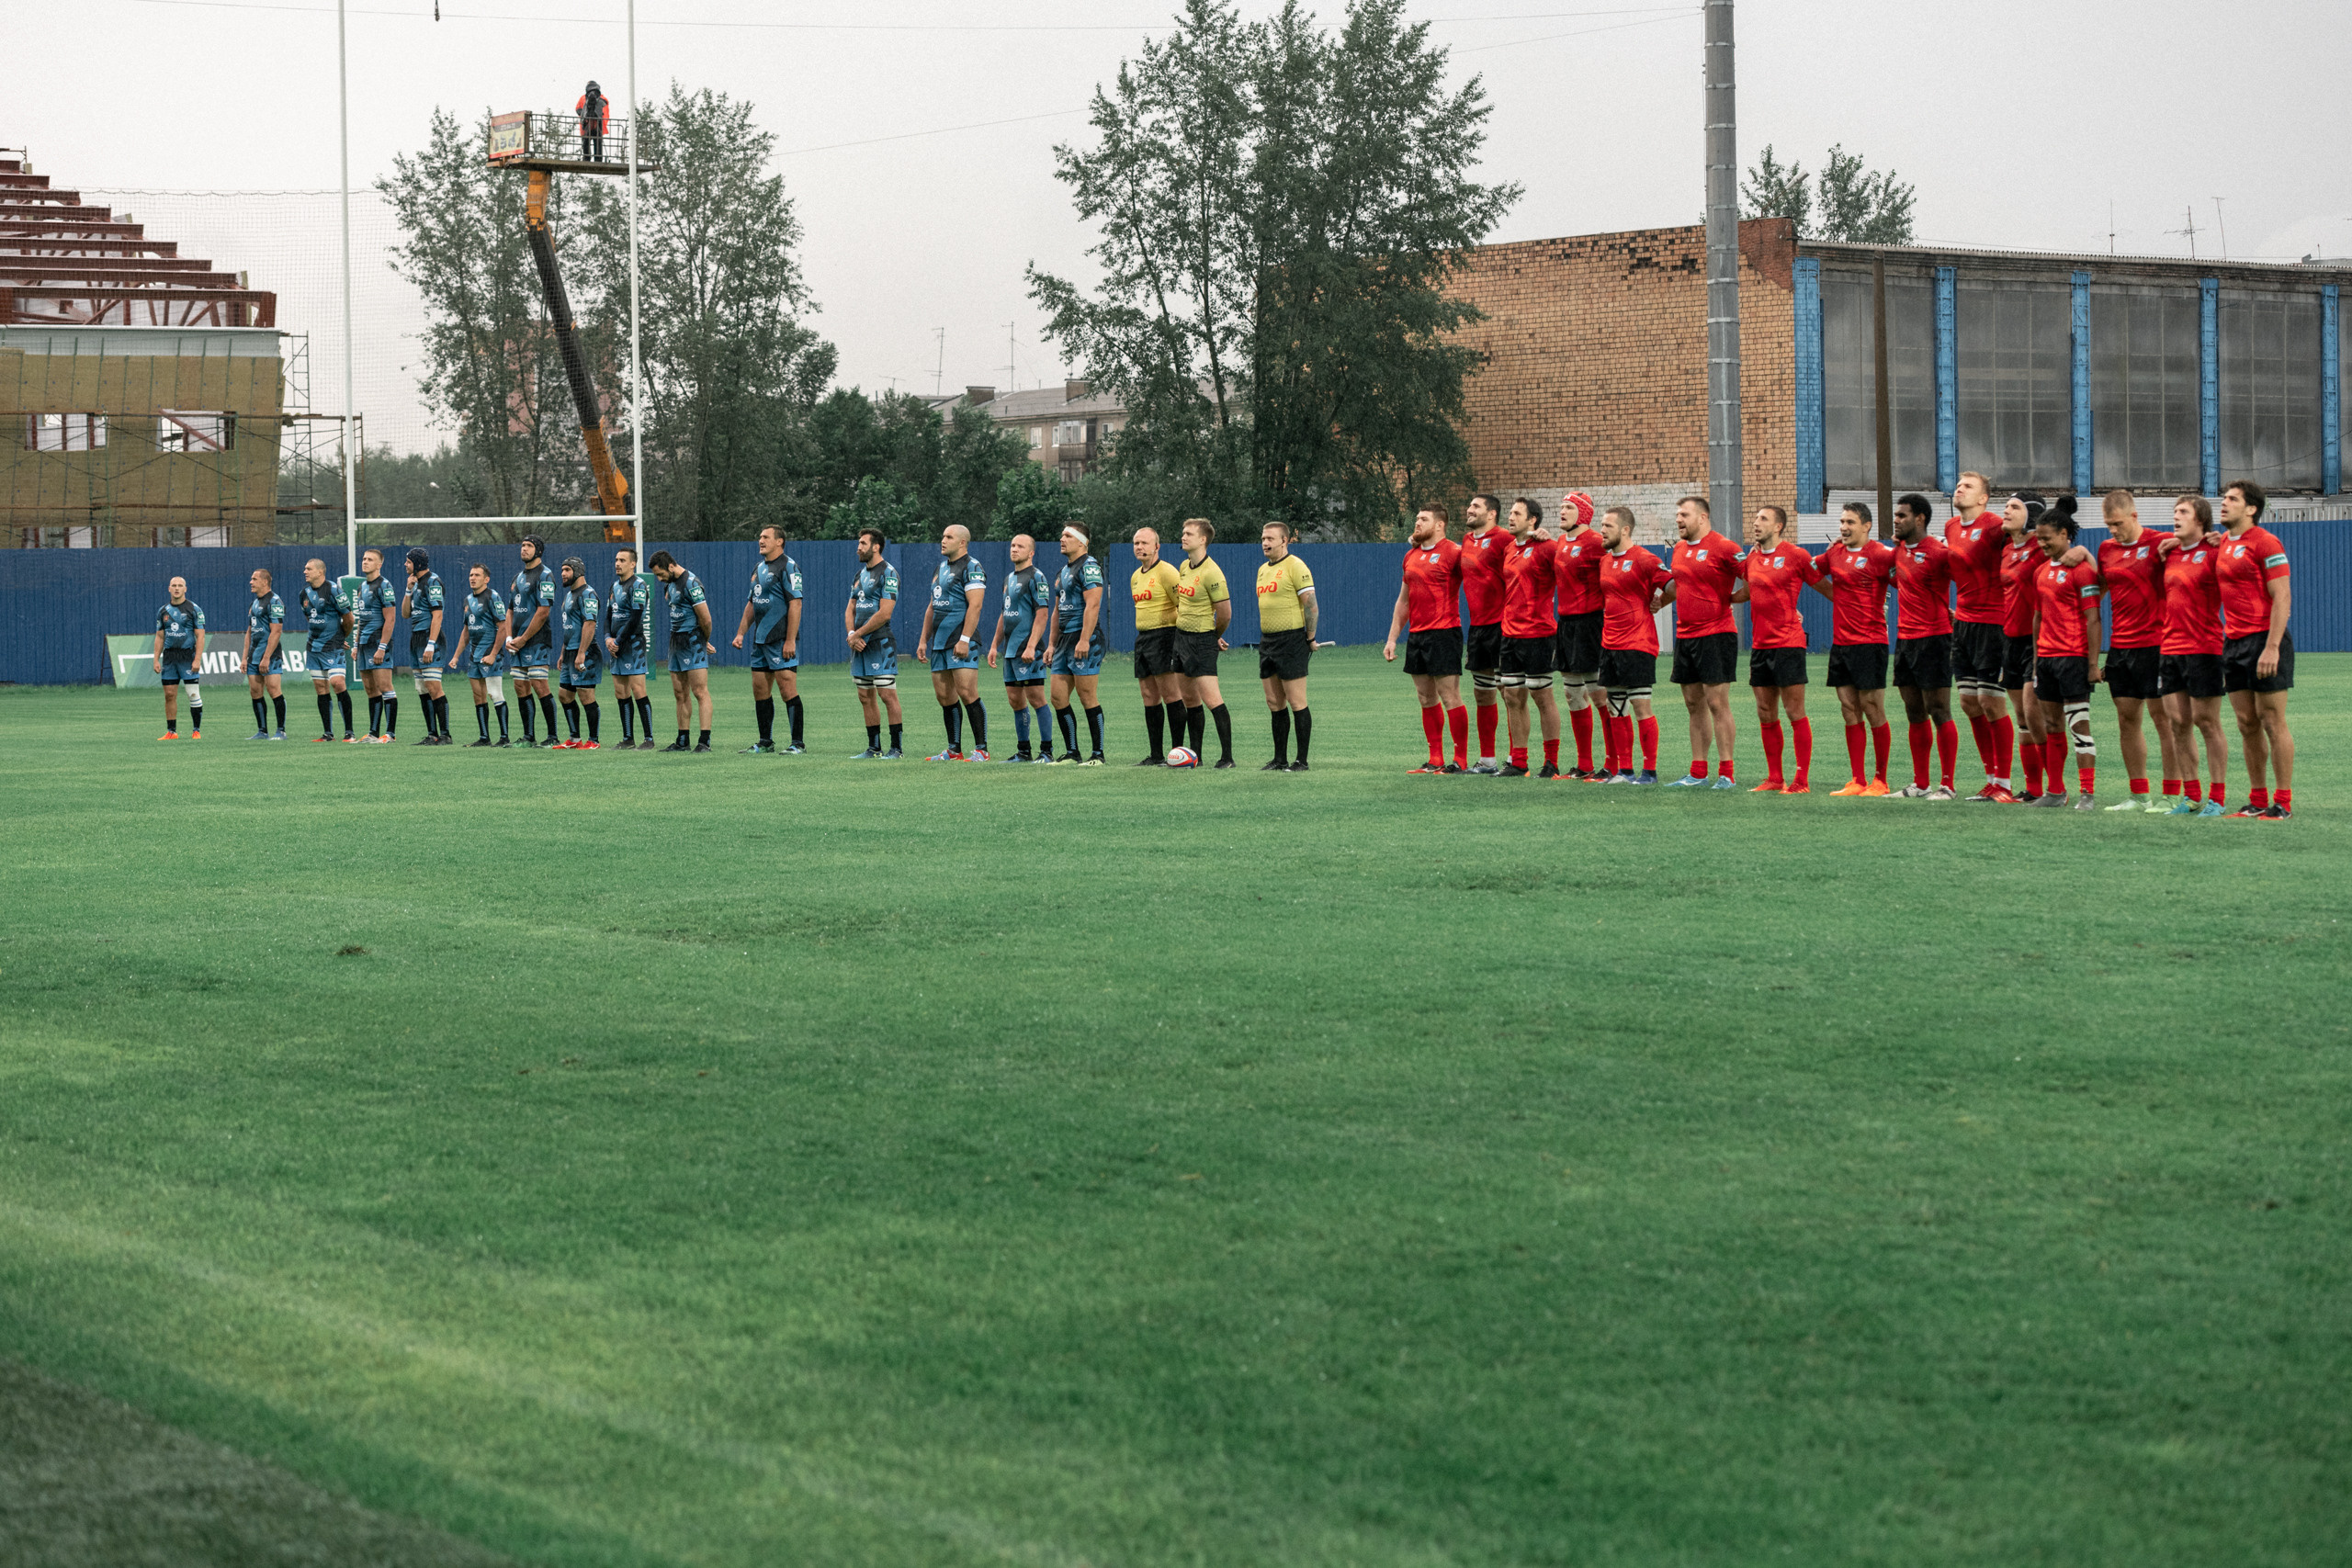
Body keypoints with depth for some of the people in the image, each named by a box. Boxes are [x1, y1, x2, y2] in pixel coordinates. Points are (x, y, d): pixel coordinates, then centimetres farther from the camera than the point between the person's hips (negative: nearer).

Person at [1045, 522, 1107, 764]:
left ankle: (1098, 755, -1)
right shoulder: (1065, 570, 20)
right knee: (1058, 698, 6)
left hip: (1085, 641, -9)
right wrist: (1051, 643, 21)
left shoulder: (1089, 566, -10)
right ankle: (1071, 753, 13)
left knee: (1086, 696, -7)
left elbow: (1092, 605, -19)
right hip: (1065, 640, 10)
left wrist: (1084, 640, -25)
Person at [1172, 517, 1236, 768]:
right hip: (1181, 636, 9)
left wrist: (1214, 636, 2)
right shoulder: (1184, 567, 8)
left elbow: (1225, 614, -15)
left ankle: (1227, 756, -9)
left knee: (1211, 699, -11)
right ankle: (1194, 754, 17)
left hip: (1202, 641, -9)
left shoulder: (1211, 573, -19)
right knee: (1189, 700, 11)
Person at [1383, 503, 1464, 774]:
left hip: (1443, 633, -8)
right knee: (1427, 699, 9)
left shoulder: (1453, 552, -7)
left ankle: (1461, 760, -1)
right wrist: (1392, 638, 19)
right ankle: (1435, 760, 15)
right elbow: (1404, 600, 22)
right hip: (1416, 635, 8)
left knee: (1450, 697, -7)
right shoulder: (1412, 555, 16)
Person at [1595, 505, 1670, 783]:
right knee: (1616, 710, 8)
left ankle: (1649, 771, -1)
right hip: (1609, 644, 8)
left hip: (1637, 644, -8)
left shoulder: (1643, 560, -11)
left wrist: (1658, 604, -6)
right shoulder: (1604, 562, 13)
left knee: (1641, 706, -6)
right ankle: (1623, 770, 14)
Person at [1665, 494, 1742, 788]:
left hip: (1715, 635, -8)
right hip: (1684, 636, 8)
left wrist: (1731, 599, -11)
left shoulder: (1722, 548, -11)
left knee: (1717, 703, -7)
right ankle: (1698, 773, 16)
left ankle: (1726, 774, -4)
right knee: (1694, 705, 10)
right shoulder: (1679, 548, 13)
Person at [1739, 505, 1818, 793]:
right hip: (1760, 644, 6)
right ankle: (1774, 779, 16)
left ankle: (1802, 781, -1)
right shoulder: (1750, 558, 11)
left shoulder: (1796, 555, -6)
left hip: (1788, 642, -6)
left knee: (1795, 712, -4)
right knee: (1766, 715, 9)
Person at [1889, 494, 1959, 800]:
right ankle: (1920, 784, 17)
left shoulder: (1938, 552, -13)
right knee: (1915, 714, 11)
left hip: (1933, 639, -8)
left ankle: (1949, 785, -2)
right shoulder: (1899, 550, 12)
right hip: (1904, 637, 8)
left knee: (1939, 711, -6)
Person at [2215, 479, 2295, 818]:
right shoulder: (2222, 542, 13)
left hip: (2263, 640, -8)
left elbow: (2282, 598, -14)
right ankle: (2257, 799, 14)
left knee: (2272, 722, -4)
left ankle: (2283, 801, -1)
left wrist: (2272, 647, -21)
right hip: (2233, 640, 8)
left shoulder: (2266, 543, -10)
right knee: (2246, 724, 8)